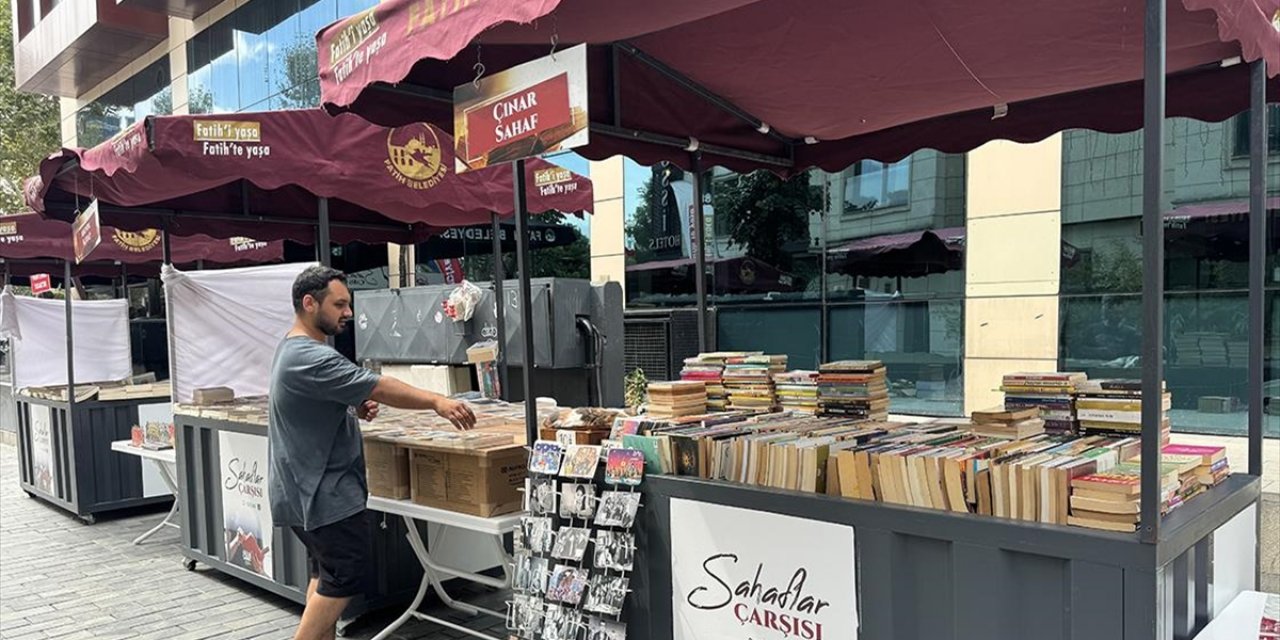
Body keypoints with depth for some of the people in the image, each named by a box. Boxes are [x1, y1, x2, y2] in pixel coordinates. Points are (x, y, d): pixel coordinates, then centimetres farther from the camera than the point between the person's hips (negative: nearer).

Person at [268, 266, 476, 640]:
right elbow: (377, 387, -26)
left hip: (310, 488, 11)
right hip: (325, 491, -11)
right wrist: (436, 401, -26)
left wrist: (355, 406, 3)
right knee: (348, 571, -6)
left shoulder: (294, 349, 12)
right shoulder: (310, 358, -23)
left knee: (327, 572, 16)